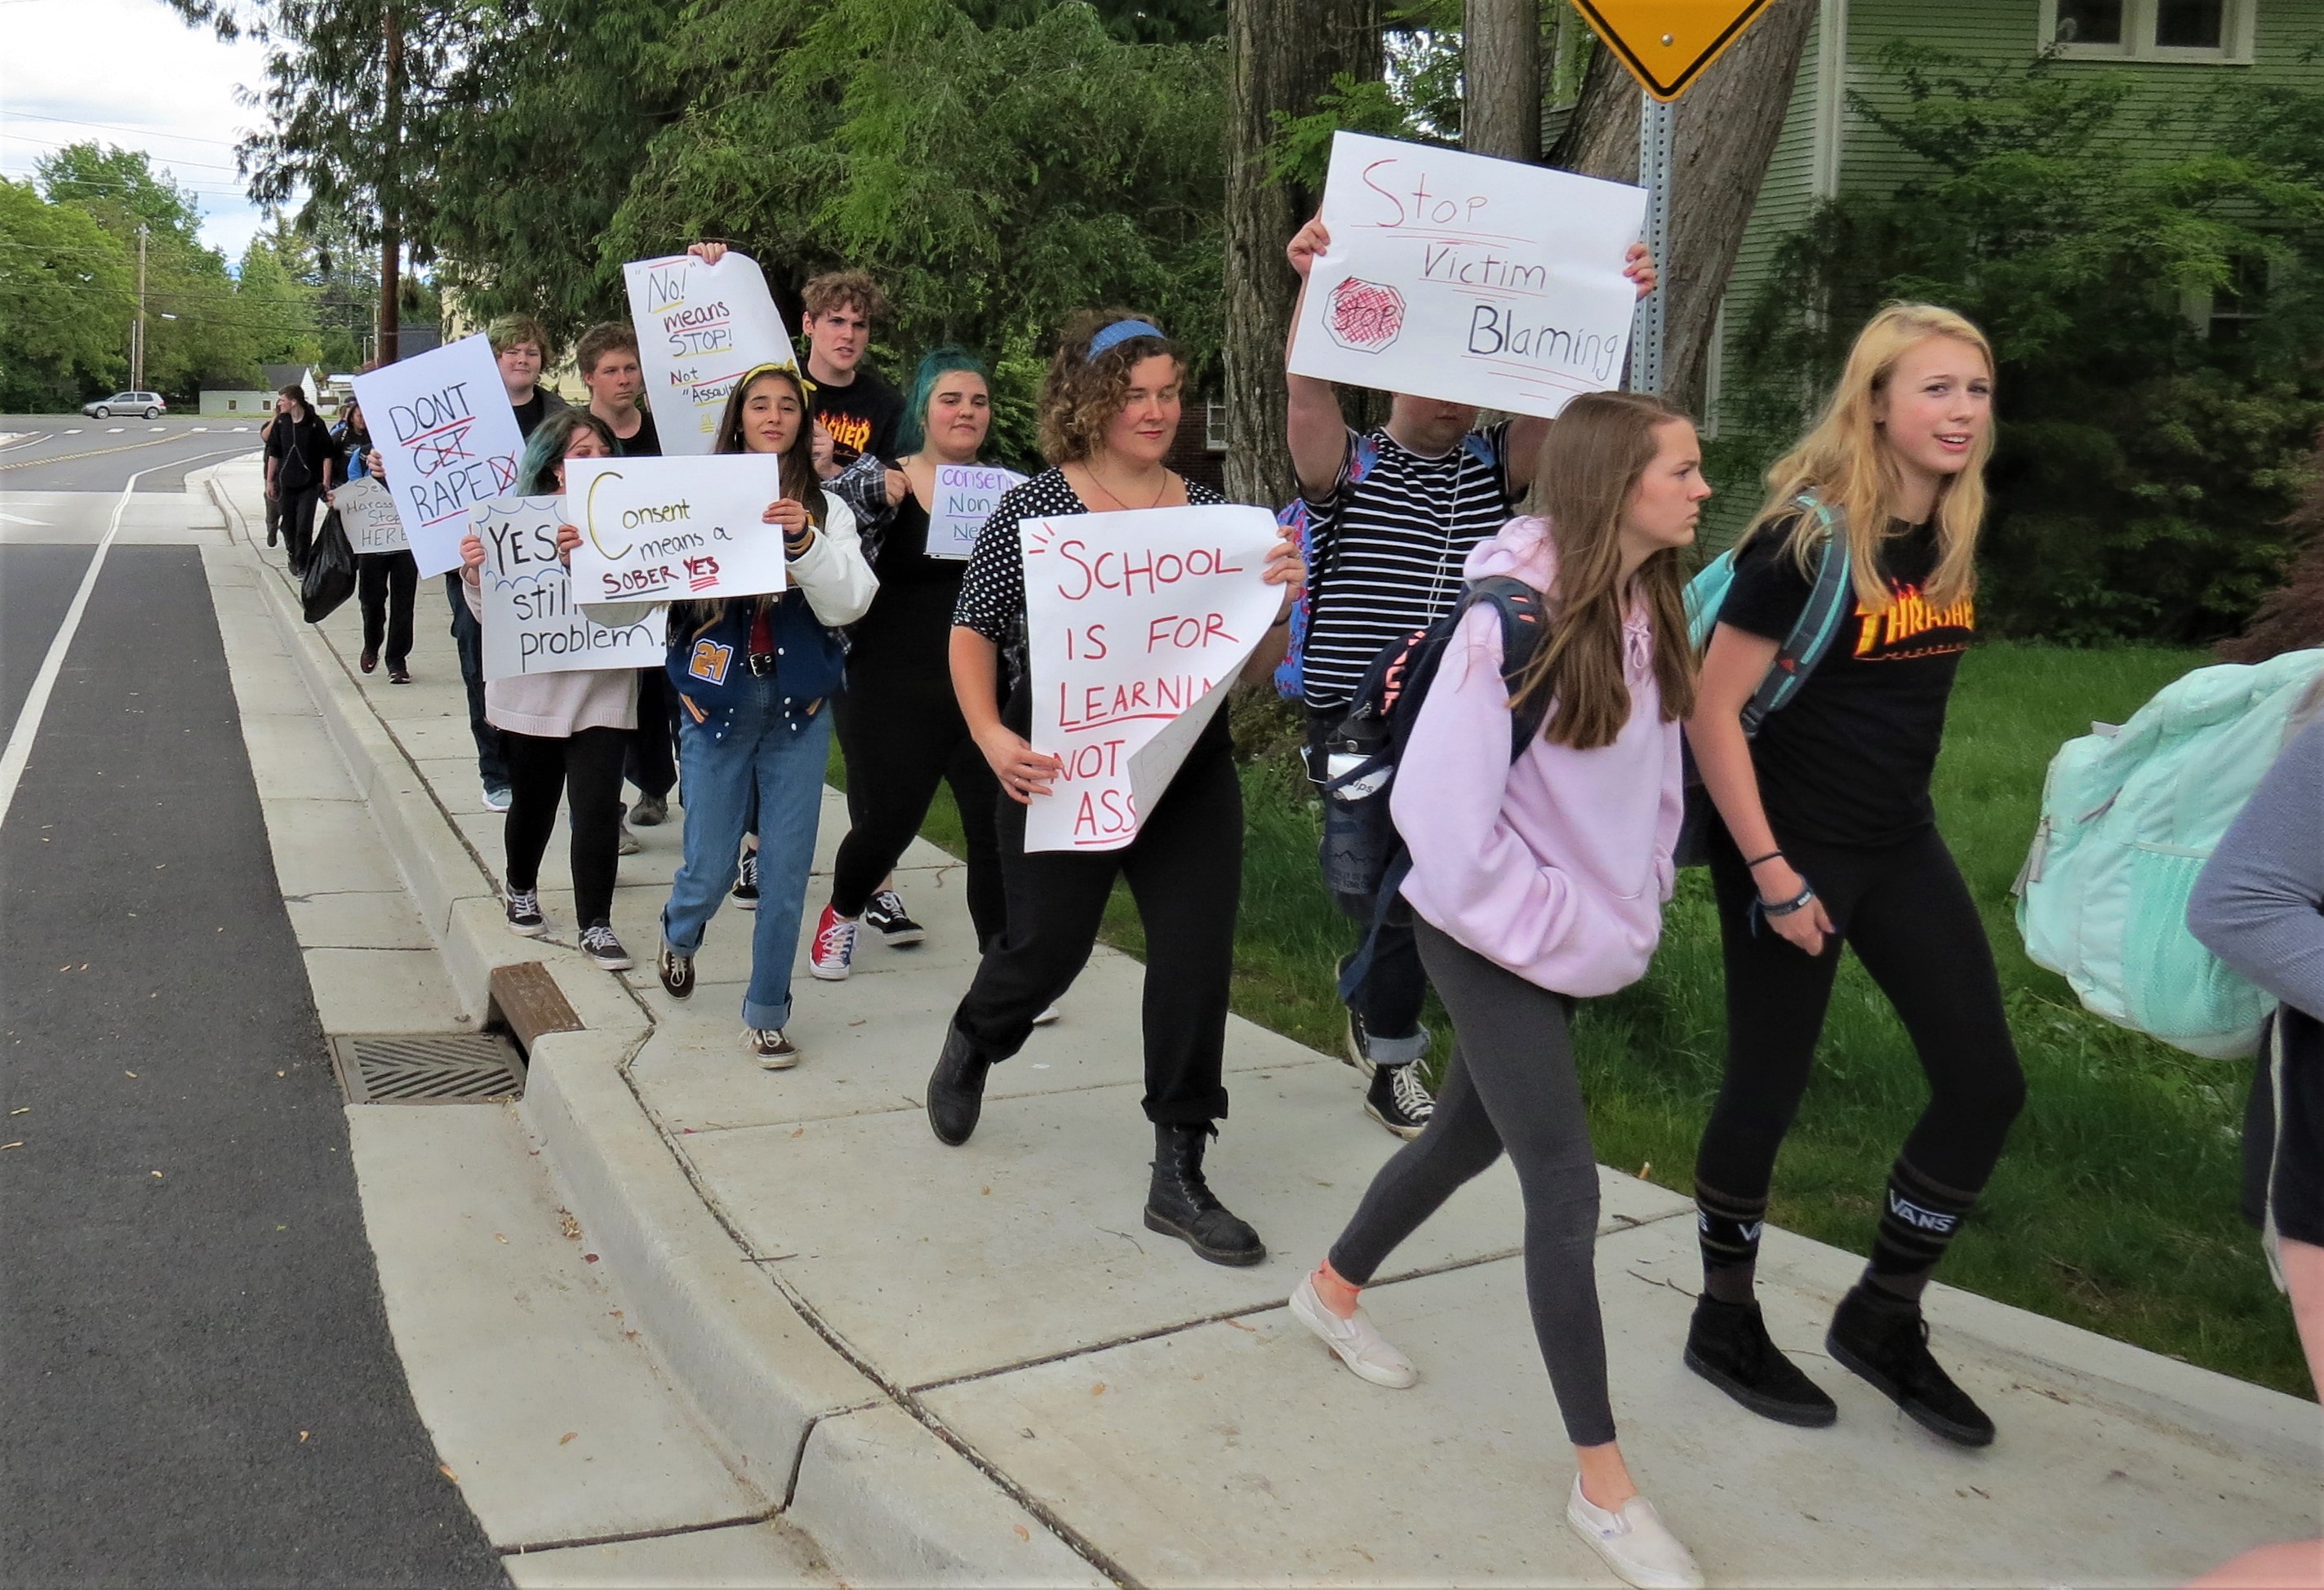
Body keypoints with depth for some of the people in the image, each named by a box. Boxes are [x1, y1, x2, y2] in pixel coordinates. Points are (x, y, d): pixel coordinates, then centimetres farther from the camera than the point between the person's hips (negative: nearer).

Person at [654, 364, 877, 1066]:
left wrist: (804, 543, -21)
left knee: (787, 870, 3)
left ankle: (767, 1012, 20)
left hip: (799, 706, 1)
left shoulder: (827, 509, 3)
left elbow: (848, 603, -7)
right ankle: (679, 933, 41)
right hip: (717, 699, -1)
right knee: (710, 867, 5)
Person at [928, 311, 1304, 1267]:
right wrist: (989, 734, -19)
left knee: (1197, 956, -1)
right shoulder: (1035, 508, -5)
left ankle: (1178, 1175, 13)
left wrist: (1277, 603, -15)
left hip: (1190, 775, 3)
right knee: (1047, 948, 9)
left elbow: (1252, 667, 6)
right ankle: (971, 1046, 46)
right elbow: (974, 629, -4)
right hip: (1065, 773, -3)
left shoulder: (1208, 513, 4)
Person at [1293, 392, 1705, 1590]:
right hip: (1492, 942, -8)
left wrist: (1633, 914, 5)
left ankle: (1334, 1291, 46)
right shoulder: (1515, 616, -23)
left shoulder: (1648, 613, 1)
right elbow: (1442, 808, -23)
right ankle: (1602, 1484, 8)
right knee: (1566, 1188, -5)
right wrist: (1552, 931, -17)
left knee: (1469, 1136, 21)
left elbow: (1655, 777, 11)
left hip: (1585, 941, 8)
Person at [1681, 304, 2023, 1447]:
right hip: (1791, 847, -7)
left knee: (1985, 1083, 5)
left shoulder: (1951, 534, 5)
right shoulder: (1807, 538, -17)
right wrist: (1770, 871, -20)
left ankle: (1883, 1318, 23)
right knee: (1766, 1093, 3)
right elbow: (1711, 710, -19)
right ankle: (1724, 1324, 25)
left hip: (1901, 845, 7)